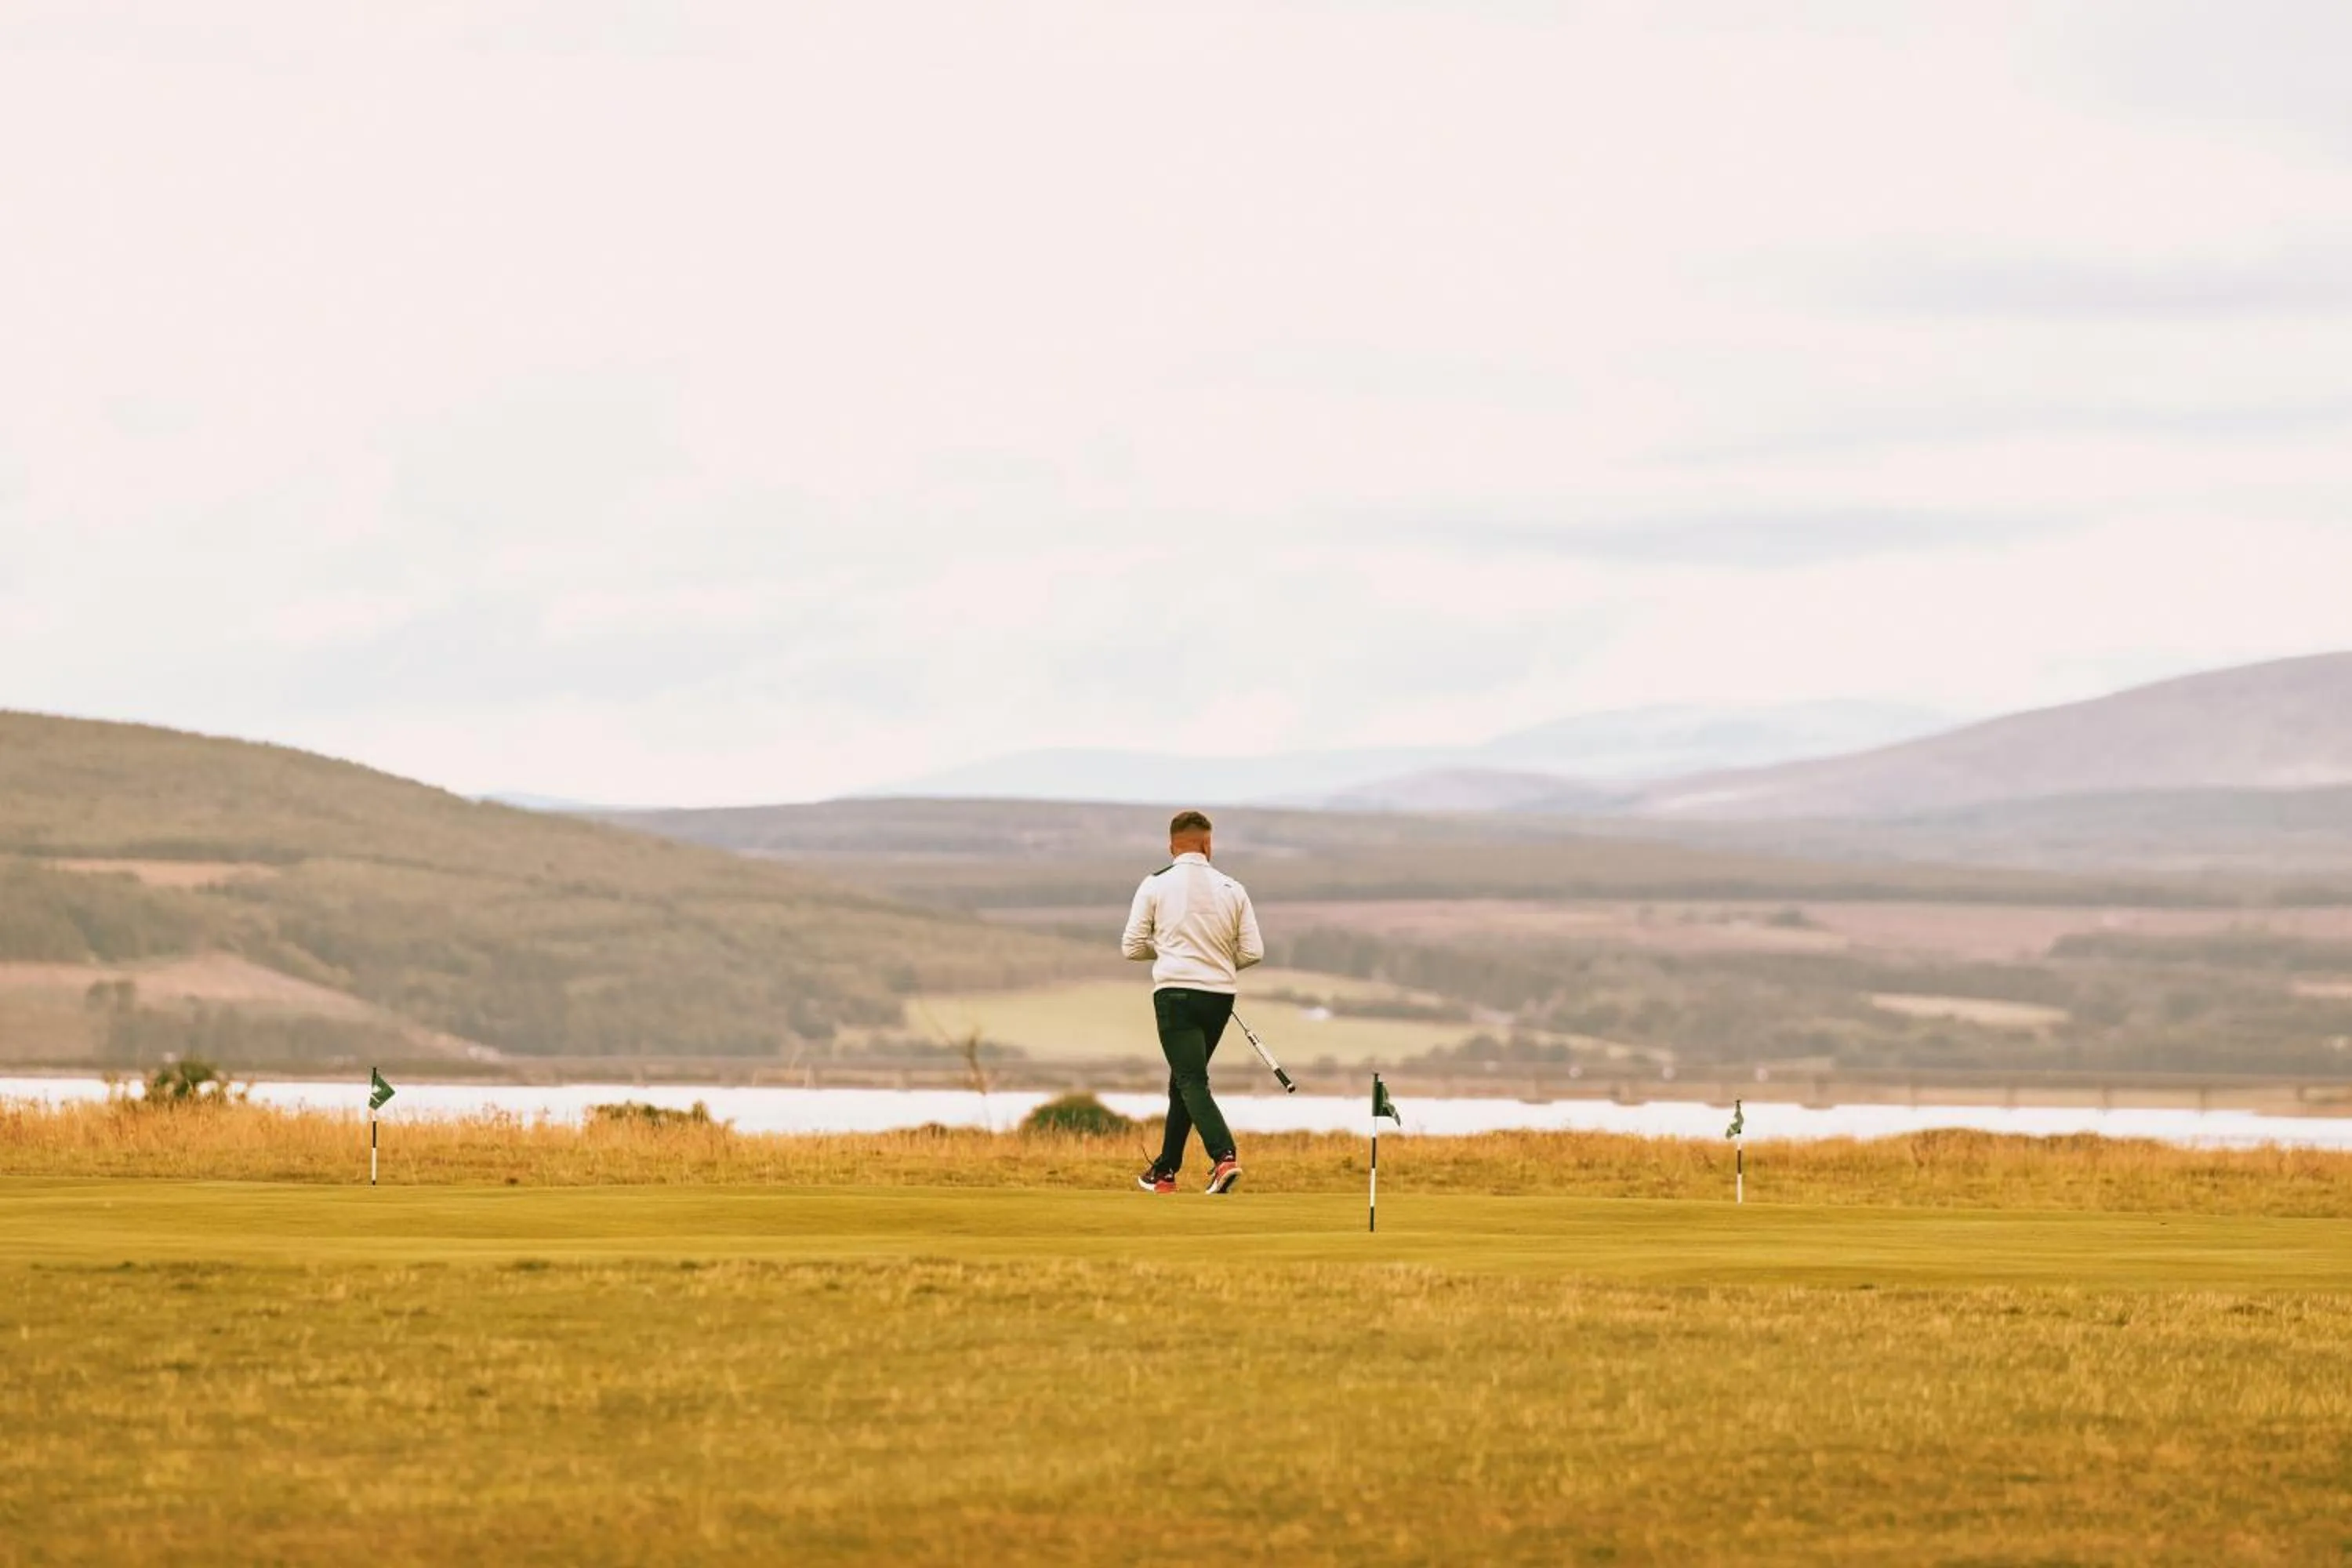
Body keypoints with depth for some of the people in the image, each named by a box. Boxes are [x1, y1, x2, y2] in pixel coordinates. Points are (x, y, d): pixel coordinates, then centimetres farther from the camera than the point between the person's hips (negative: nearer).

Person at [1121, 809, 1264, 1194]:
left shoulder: (1156, 885, -2)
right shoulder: (1232, 889, 4)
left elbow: (1132, 947, 0)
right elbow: (1253, 950, 3)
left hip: (1175, 992, -4)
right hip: (1220, 995, 4)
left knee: (1191, 1081, -9)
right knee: (1183, 1078, 18)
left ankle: (1224, 1155, -30)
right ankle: (1166, 1170, 24)